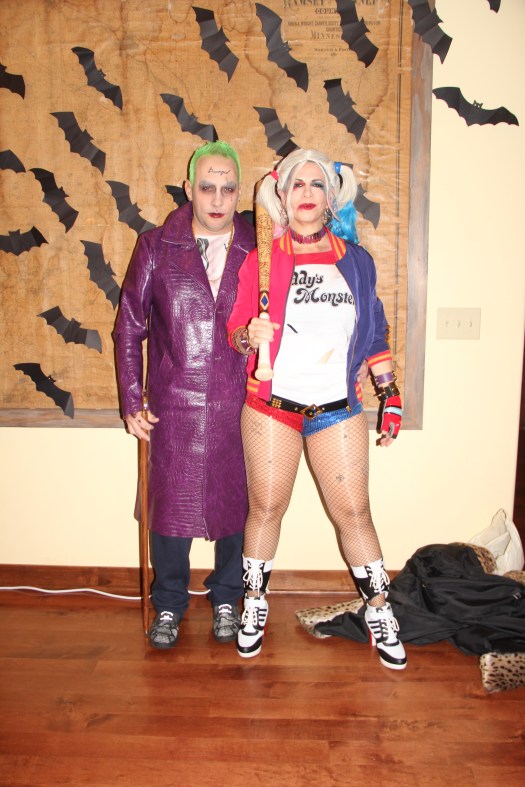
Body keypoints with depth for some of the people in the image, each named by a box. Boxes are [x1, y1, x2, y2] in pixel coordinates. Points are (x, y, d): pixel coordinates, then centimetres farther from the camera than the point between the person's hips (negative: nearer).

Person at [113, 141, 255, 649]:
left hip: (237, 408, 1)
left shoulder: (257, 251, 3)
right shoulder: (156, 247, 1)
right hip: (173, 406, 0)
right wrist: (132, 402, 0)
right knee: (169, 506, 8)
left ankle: (226, 598, 34)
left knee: (235, 503, 11)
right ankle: (169, 604, 30)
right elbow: (129, 327, 4)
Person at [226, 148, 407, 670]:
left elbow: (375, 334, 11)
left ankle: (379, 612, 23)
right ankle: (254, 604, 28)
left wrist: (390, 395, 9)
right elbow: (234, 330, 0)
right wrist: (250, 335, -24)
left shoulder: (355, 259, 6)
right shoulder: (260, 260, -1)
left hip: (338, 409, 1)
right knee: (265, 507, 7)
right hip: (272, 406, -1)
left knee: (353, 511, 5)